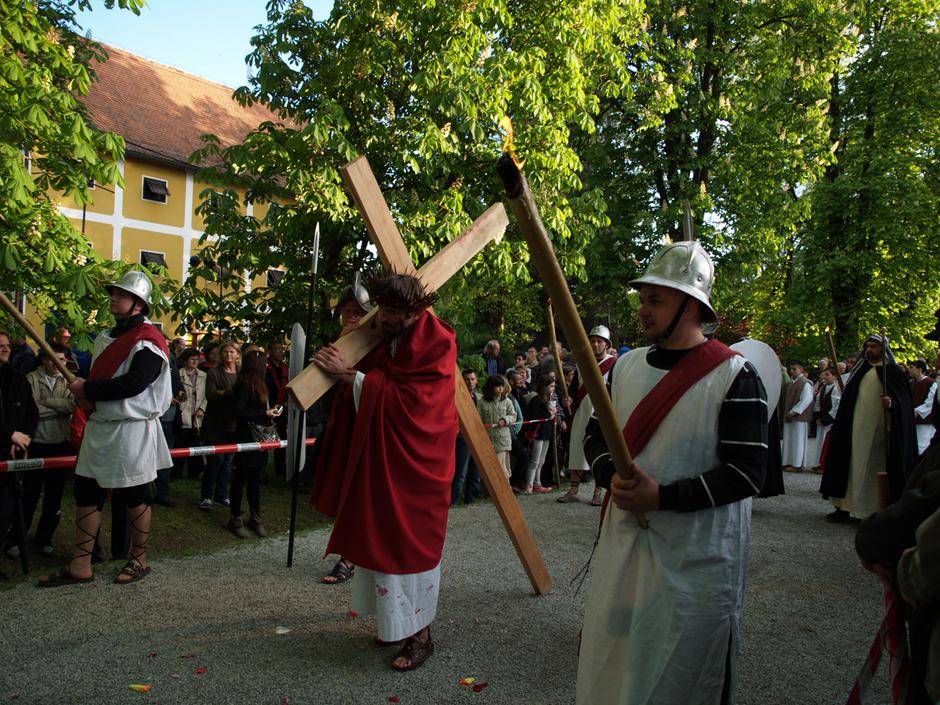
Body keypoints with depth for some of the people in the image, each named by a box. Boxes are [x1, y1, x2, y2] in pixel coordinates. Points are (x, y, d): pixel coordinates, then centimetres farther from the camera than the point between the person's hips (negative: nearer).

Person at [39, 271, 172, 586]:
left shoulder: (148, 341, -14)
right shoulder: (106, 338, 16)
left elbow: (133, 383, -24)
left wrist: (87, 389, -16)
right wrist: (87, 396, 4)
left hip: (132, 430, -9)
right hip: (99, 427, 9)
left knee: (135, 497, 4)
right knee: (86, 493, 10)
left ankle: (139, 559, 21)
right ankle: (80, 565, 20)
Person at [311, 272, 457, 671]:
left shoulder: (437, 344, -15)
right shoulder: (385, 339, 6)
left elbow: (407, 399, -23)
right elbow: (369, 391, 10)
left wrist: (351, 375, -21)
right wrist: (343, 366, -7)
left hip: (415, 464, -7)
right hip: (382, 461, 7)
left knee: (410, 543, -1)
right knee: (381, 540, 12)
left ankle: (420, 634, 13)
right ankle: (396, 620, 28)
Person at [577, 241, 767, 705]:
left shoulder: (734, 376, -13)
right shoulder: (627, 366, 5)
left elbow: (747, 471, -16)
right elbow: (596, 433, 11)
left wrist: (662, 496, -23)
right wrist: (611, 475, -11)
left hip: (696, 558, -5)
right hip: (622, 542, 6)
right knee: (610, 664, 19)